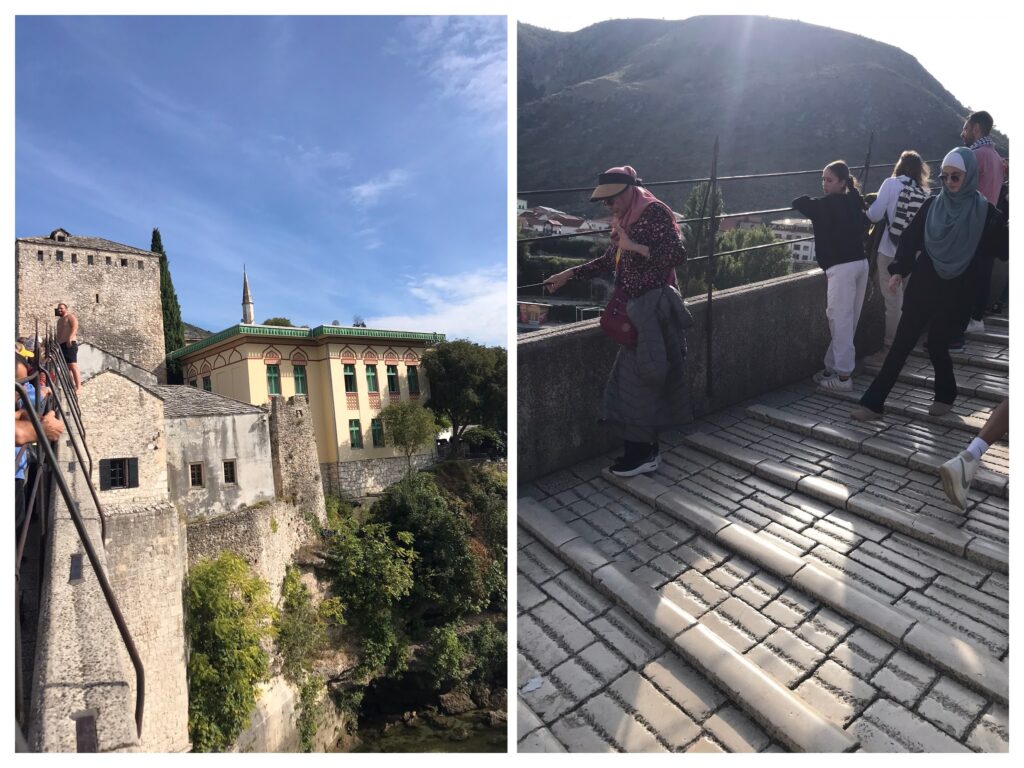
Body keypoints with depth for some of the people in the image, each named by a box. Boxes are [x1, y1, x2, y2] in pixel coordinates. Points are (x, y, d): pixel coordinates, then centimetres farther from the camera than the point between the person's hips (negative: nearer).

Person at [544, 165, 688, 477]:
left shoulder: (656, 212, -10)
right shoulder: (624, 219, 14)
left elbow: (678, 254, -17)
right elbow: (609, 261, 21)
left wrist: (635, 247, -23)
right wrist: (569, 273, 18)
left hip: (653, 307, -8)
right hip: (635, 307, 8)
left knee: (639, 378, -5)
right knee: (635, 377, 9)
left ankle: (643, 452, 8)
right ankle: (645, 448, 19)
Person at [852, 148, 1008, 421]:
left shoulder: (985, 211, -2)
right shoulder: (932, 205, 3)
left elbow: (1001, 247, 0)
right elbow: (910, 238, 3)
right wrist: (899, 269, -8)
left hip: (955, 292, -2)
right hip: (922, 285, 2)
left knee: (937, 345, 3)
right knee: (901, 343, -2)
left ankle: (946, 396, 31)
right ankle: (874, 402, -1)